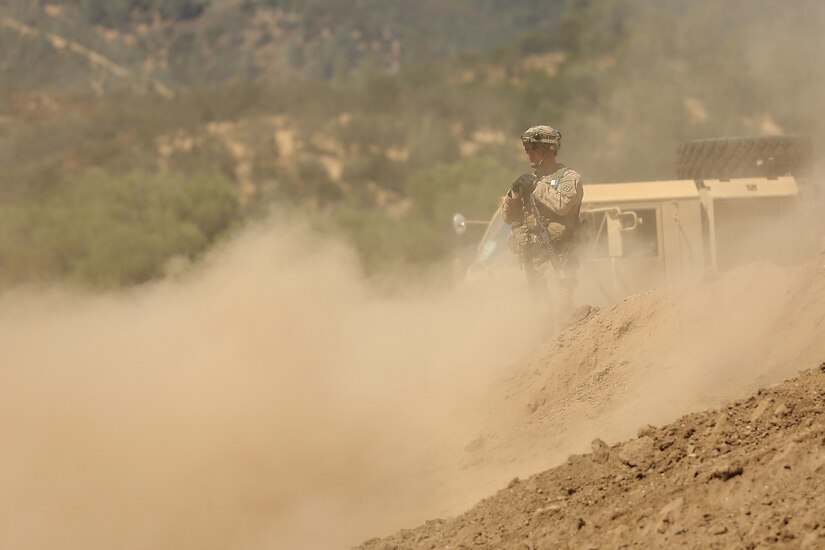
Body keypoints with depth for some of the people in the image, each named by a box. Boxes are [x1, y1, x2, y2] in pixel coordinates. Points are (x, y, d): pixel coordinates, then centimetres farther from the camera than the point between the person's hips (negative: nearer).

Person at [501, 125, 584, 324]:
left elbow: (562, 205, -19)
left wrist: (536, 187, -11)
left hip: (556, 257, -7)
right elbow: (507, 217, 18)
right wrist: (514, 193, 0)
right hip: (530, 257, 7)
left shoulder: (569, 178, 2)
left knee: (561, 306, -18)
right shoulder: (530, 180, 21)